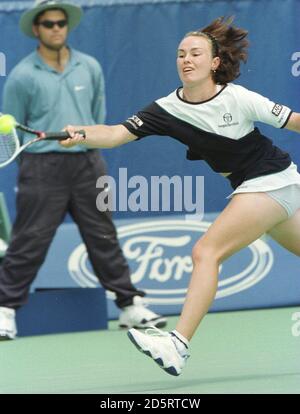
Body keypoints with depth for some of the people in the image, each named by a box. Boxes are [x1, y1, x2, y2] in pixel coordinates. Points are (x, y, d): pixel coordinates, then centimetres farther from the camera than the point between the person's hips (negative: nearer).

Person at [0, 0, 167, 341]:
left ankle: (130, 306, 12)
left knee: (104, 239, 7)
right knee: (28, 243, -4)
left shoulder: (90, 68, 7)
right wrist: (35, 162, 8)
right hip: (43, 168, -3)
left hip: (87, 164, 3)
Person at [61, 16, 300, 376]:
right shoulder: (167, 110, -7)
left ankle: (178, 345, -27)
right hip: (249, 187, 7)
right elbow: (117, 133, -19)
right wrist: (79, 135, -37)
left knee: (206, 251, -19)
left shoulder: (238, 99, -19)